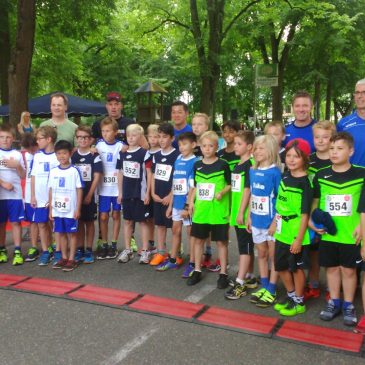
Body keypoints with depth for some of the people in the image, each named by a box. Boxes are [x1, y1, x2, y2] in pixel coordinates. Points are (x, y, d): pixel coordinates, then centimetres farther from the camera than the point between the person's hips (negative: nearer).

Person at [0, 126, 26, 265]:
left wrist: (17, 165, -10)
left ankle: (17, 251, 4)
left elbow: (23, 175, 6)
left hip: (15, 195, 0)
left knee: (15, 222, 0)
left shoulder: (17, 154, 6)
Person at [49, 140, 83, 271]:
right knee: (60, 233, 12)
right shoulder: (53, 171, 5)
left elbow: (79, 190, -6)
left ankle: (72, 259, 13)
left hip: (71, 210, -4)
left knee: (72, 233, 5)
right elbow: (51, 191, 9)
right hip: (57, 210, 5)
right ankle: (64, 258, 24)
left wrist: (78, 209, -9)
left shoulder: (74, 171, -7)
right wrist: (51, 209, 7)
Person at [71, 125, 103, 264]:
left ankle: (89, 251, 14)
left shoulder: (95, 156, -5)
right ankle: (79, 250, 18)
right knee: (79, 222, 9)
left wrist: (89, 195, -11)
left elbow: (97, 177, -8)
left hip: (89, 195, -3)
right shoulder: (72, 155, 4)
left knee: (89, 222, 6)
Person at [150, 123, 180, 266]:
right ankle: (161, 252, 21)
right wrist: (153, 193, 2)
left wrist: (170, 196, -13)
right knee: (160, 224, 12)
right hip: (157, 197, 6)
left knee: (174, 225, 2)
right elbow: (153, 176, 12)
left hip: (171, 196, -6)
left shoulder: (176, 155, -10)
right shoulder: (156, 155, 8)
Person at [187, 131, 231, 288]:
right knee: (198, 239, 12)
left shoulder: (223, 165, -7)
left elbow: (230, 184, -1)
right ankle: (197, 271, 26)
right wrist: (191, 201, 5)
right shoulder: (197, 165, 5)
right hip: (200, 210, 4)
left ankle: (223, 273, 16)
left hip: (218, 210, -4)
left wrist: (222, 192, -18)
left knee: (221, 241, 5)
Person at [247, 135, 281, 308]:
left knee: (273, 256, 6)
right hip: (257, 220, 7)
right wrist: (249, 216, 11)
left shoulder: (275, 172, -14)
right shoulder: (253, 171, 5)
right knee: (261, 254, 16)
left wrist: (275, 221, -16)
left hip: (271, 221, -6)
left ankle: (271, 291, 15)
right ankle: (264, 287, 29)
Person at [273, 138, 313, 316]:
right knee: (281, 266, 17)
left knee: (297, 267, 8)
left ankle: (299, 302, 25)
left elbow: (305, 214, -17)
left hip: (296, 234, -7)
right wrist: (275, 222, 15)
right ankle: (291, 295, 37)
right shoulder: (285, 176, 5)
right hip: (282, 231, 7)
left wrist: (299, 238, -18)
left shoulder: (305, 183, -16)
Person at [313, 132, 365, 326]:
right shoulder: (321, 175, 1)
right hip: (327, 233, 2)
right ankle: (334, 302, 30)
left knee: (348, 269, 9)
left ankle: (348, 305, 25)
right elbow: (315, 201, 11)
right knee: (331, 267, 14)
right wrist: (314, 220, -3)